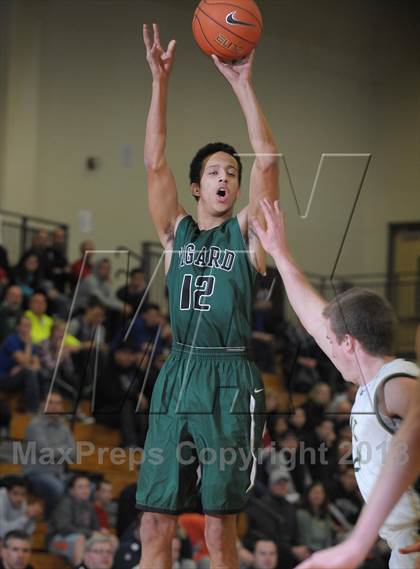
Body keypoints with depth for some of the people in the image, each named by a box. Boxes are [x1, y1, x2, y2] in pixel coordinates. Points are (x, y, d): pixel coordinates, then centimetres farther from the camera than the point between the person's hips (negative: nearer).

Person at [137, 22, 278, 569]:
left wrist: (243, 84, -10)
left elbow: (268, 159, -5)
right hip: (177, 375, 2)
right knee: (155, 524, 0)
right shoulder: (176, 232, 12)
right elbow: (155, 162, 1)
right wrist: (160, 79, -7)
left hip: (230, 381, -2)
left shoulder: (246, 232, 7)